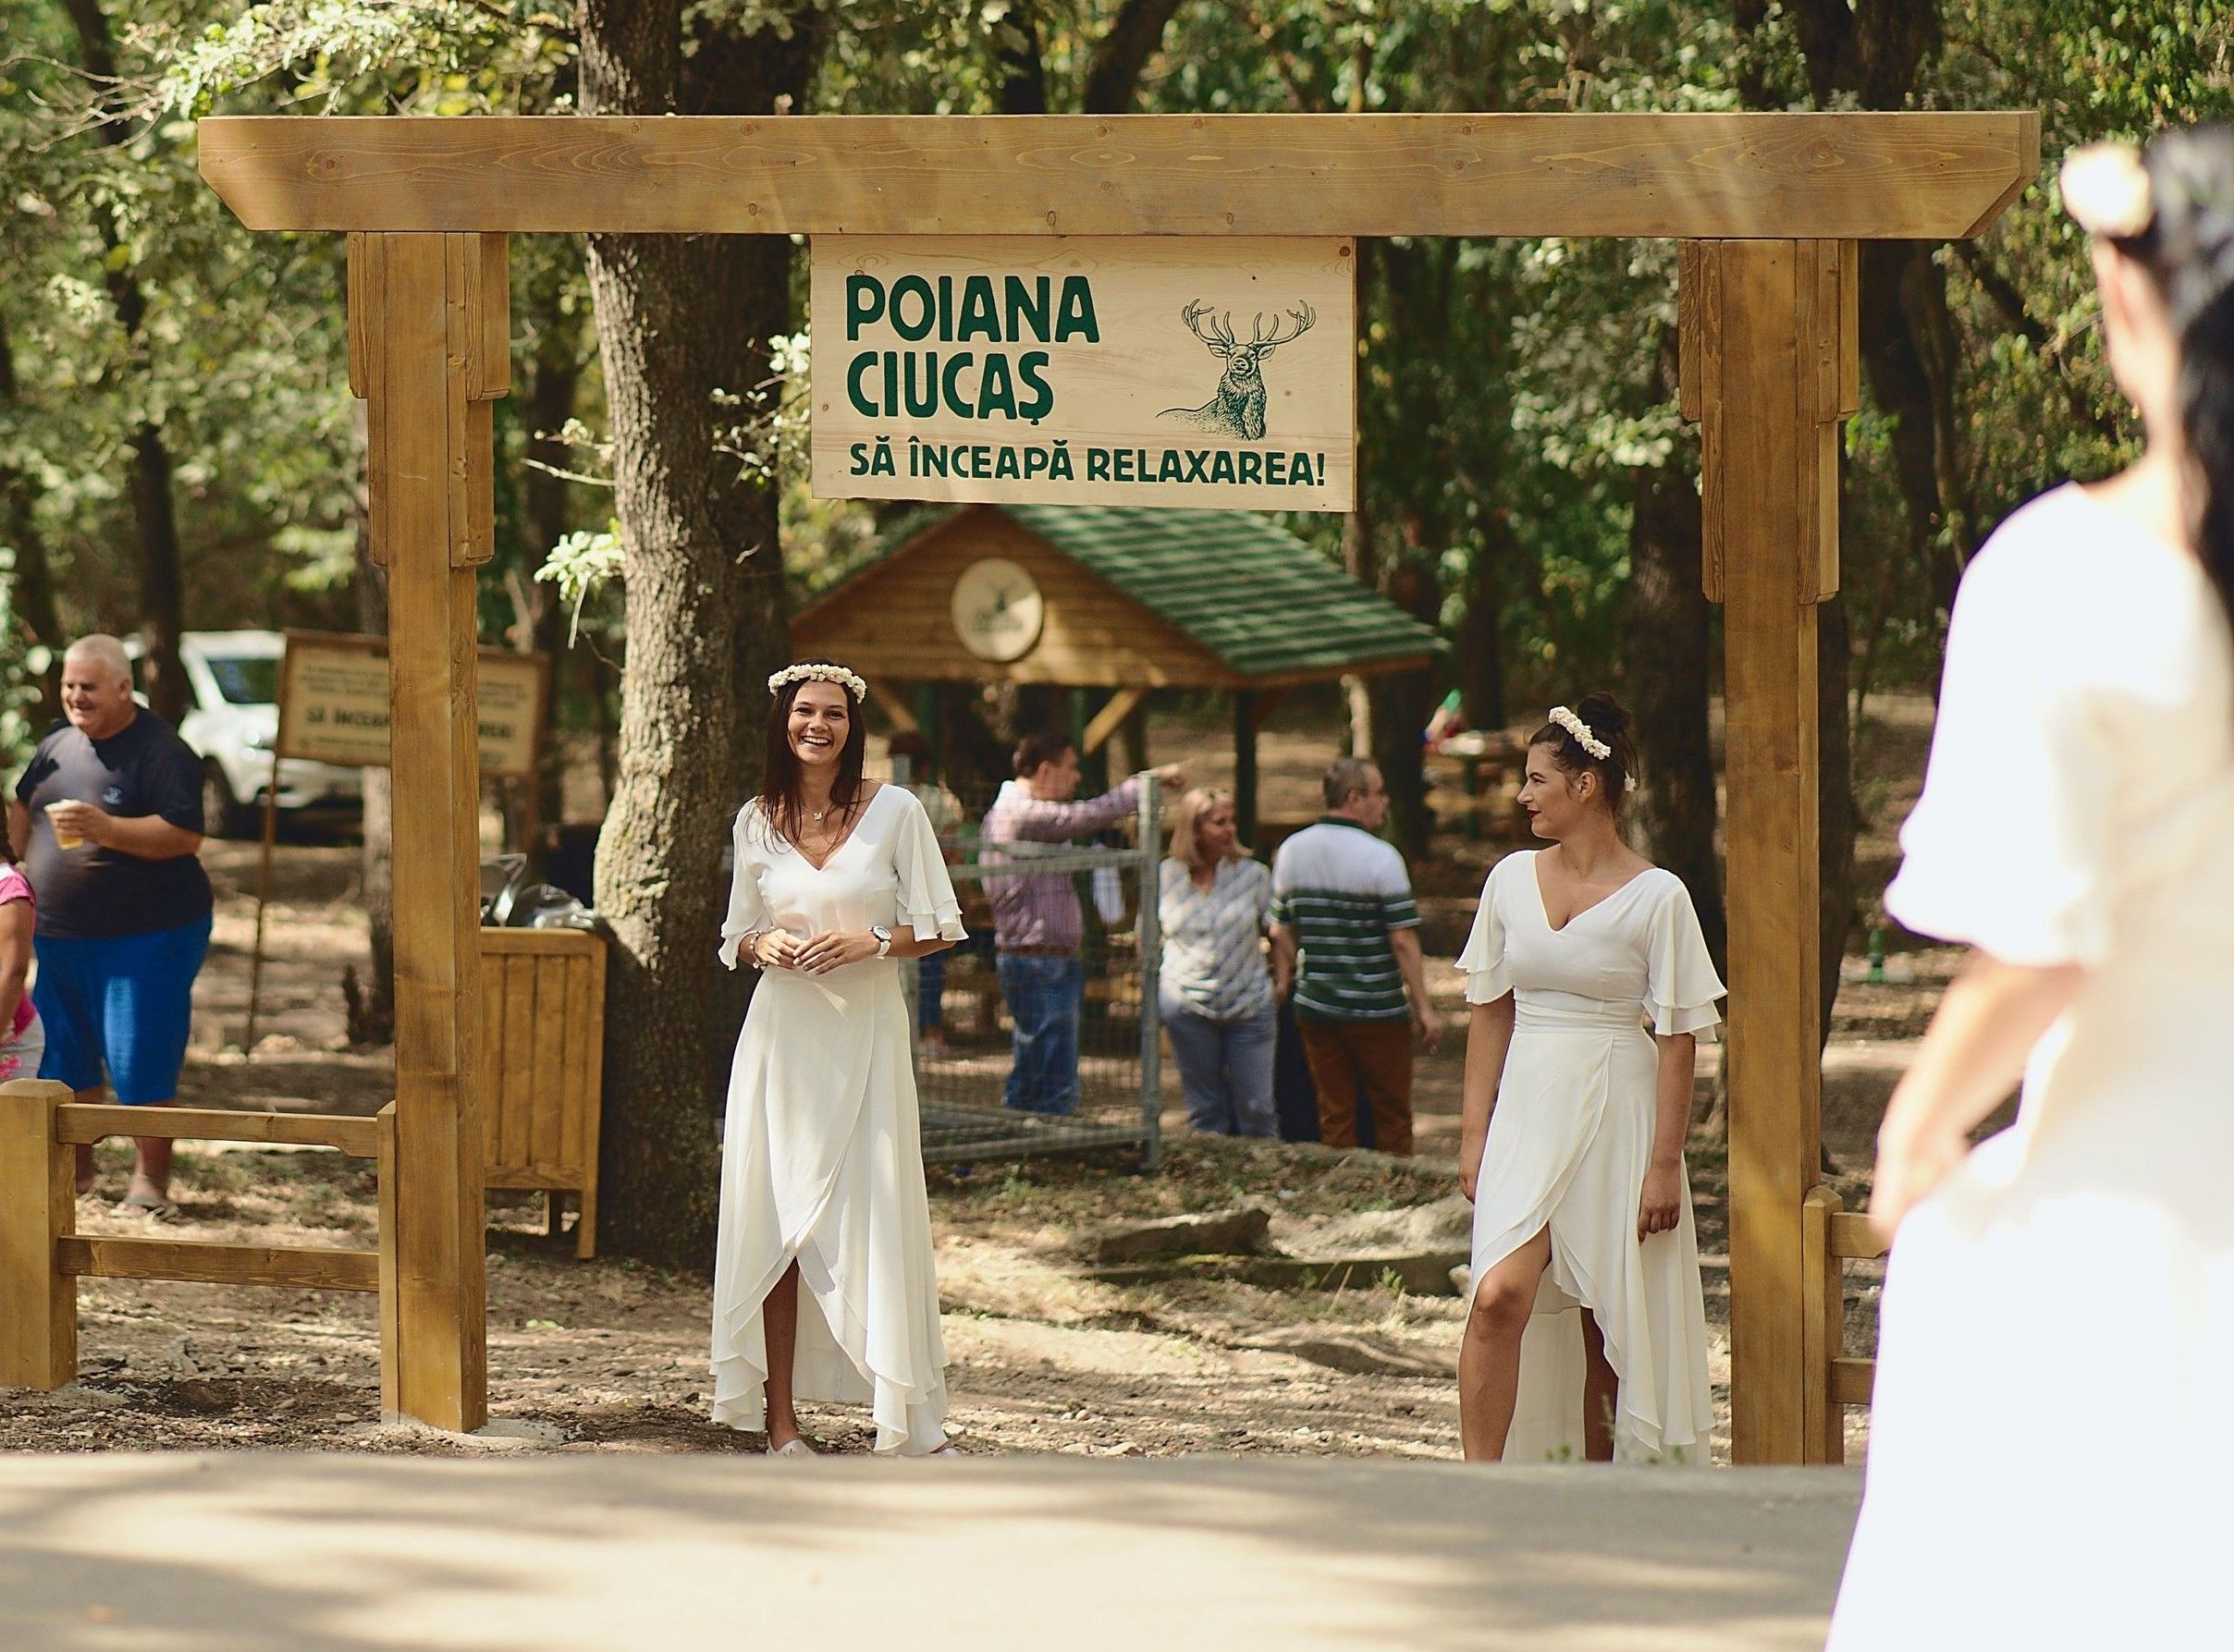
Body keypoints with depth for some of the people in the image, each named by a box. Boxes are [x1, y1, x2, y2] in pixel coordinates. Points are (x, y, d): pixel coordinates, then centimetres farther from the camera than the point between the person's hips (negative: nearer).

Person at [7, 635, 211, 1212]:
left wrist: (106, 828, -30)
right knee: (62, 1058, 14)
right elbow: (21, 811, 26)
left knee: (140, 1066, -7)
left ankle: (150, 1182, 2)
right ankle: (74, 1169, 27)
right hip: (59, 938, 7)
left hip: (145, 940, -7)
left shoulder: (161, 752, -13)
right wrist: (22, 873, 14)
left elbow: (184, 836, -22)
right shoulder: (57, 744, 9)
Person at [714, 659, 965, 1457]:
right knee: (775, 1221, -2)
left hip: (867, 1032, -2)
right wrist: (763, 944, -5)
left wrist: (871, 943, -14)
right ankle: (780, 1418, 1)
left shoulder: (895, 810, 0)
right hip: (783, 1033, 2)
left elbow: (937, 927, 2)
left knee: (869, 1211, -6)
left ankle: (904, 1419, 0)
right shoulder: (758, 821, 8)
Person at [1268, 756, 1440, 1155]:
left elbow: (1280, 933, 9)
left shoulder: (1291, 852, 4)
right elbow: (1403, 941, -14)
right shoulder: (1380, 857, -13)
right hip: (1377, 1011, -5)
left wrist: (1284, 985, 21)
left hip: (1315, 1009, 5)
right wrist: (1423, 1008, -9)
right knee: (1391, 1115, 7)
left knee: (1334, 1116, 9)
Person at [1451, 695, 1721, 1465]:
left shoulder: (1656, 897, -6)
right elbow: (1490, 1011, 13)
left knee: (1609, 1327, 2)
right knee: (1499, 1298, -16)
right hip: (1527, 1112, 3)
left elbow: (1678, 1038, -6)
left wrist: (1665, 1162, -10)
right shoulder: (1512, 880, 7)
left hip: (1617, 1113, -3)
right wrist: (1475, 1131, 7)